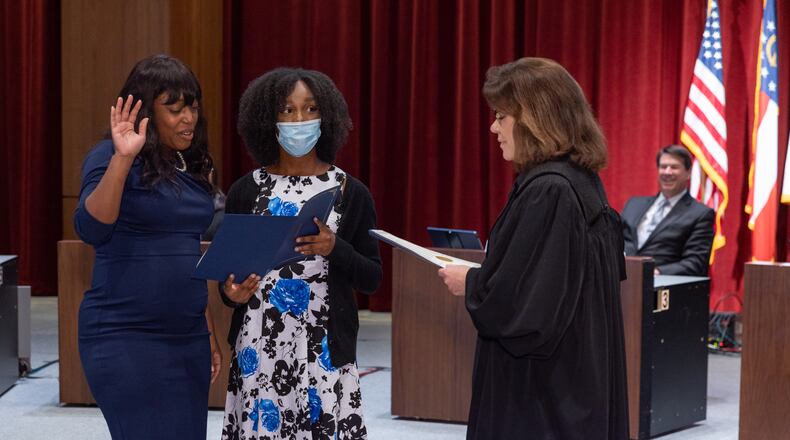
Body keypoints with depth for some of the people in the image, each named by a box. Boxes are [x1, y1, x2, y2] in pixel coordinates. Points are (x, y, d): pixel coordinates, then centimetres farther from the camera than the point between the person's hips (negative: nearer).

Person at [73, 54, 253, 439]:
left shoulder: (189, 168, 13)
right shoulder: (110, 158, -6)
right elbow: (91, 230, -23)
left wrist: (209, 332, 20)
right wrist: (122, 158, -30)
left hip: (187, 337, 7)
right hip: (125, 337, -7)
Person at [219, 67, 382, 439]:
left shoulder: (351, 192, 2)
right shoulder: (246, 191, 4)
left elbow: (372, 279, 4)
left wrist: (335, 249, -13)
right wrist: (230, 292, -11)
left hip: (324, 352, -1)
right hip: (259, 349, 1)